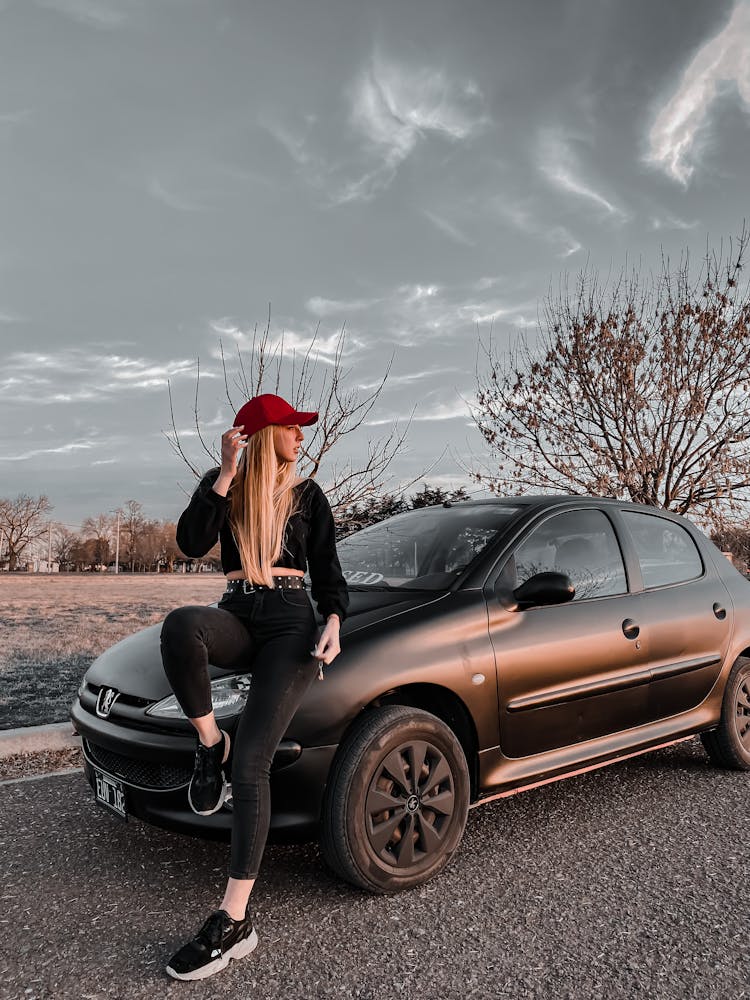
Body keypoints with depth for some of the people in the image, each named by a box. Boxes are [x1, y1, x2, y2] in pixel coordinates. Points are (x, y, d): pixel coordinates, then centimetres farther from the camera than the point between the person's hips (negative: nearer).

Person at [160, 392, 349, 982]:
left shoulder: (308, 494, 10)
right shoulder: (222, 486, 10)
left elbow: (328, 570, 8)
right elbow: (192, 543, -7)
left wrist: (334, 622, -11)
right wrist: (227, 473, -11)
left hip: (291, 623, -2)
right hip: (237, 619, 2)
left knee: (249, 767, -15)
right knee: (181, 625, -37)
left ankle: (235, 921, -8)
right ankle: (209, 744, -14)